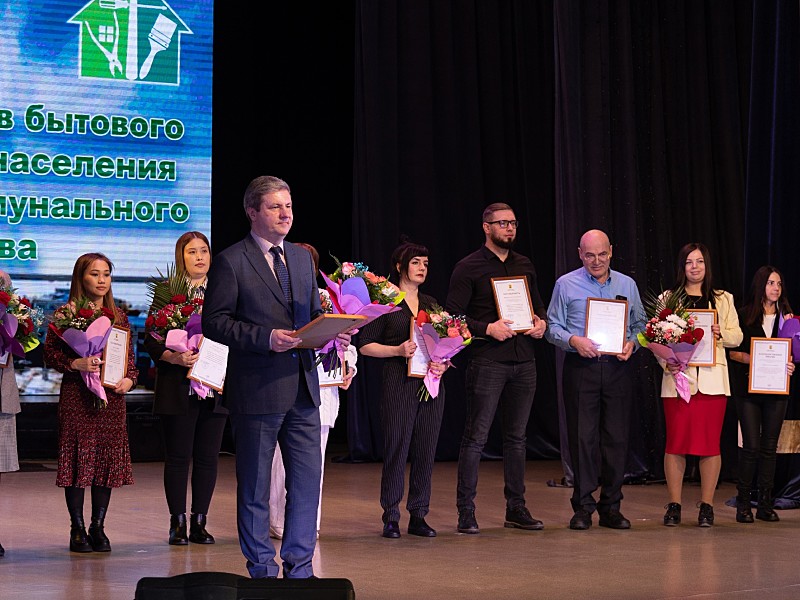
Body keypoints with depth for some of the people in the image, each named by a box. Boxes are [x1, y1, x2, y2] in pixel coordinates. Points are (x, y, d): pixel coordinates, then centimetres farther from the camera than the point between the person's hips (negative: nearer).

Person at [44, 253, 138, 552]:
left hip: (112, 396, 4)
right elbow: (50, 353, -4)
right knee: (78, 458, -2)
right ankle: (77, 529, 6)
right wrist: (76, 364, -19)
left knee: (108, 458, 3)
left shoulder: (119, 316, 12)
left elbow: (130, 356, 15)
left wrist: (129, 379, -4)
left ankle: (98, 528, 12)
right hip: (76, 396, -4)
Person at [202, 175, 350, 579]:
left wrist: (334, 333, -1)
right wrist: (266, 338, -21)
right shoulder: (231, 261, -6)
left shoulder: (302, 258, 15)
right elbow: (214, 321, -11)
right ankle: (262, 570, 15)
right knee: (255, 486, 4)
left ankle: (299, 568, 19)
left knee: (308, 479, 7)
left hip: (302, 389, 6)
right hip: (256, 390, -6)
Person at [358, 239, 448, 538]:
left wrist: (444, 363, -2)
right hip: (399, 382, -5)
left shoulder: (432, 304, 16)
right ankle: (391, 517, 4)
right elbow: (365, 345, -2)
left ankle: (418, 516, 10)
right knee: (396, 448, -4)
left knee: (426, 450, 3)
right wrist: (398, 350, -14)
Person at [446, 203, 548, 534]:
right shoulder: (468, 268, -2)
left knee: (517, 436, 10)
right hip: (487, 361, -5)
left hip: (523, 361, 6)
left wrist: (541, 322, 3)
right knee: (475, 437, -6)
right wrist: (488, 329, -17)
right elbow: (453, 316, -6)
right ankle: (466, 511, -1)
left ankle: (516, 507, 17)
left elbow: (539, 306, 24)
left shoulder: (524, 265, 16)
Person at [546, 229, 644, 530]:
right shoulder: (566, 285, 5)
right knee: (582, 436, -4)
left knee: (616, 437, 2)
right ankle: (583, 508, 1)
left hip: (617, 368, 3)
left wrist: (631, 343, -4)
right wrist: (573, 340, -15)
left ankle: (611, 507, 9)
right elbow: (553, 327, 3)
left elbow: (639, 324, 16)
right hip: (581, 368, -2)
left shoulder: (627, 285, 14)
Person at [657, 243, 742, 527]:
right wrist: (666, 363, -13)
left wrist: (721, 334, -10)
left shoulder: (723, 299, 14)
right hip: (678, 377, -1)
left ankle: (706, 506, 7)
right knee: (675, 442, -2)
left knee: (710, 443, 0)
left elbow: (737, 336, 11)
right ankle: (674, 505, 6)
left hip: (712, 379, 1)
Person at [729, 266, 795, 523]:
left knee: (769, 446, 4)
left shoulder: (786, 316, 11)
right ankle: (743, 503, 0)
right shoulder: (745, 315, 2)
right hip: (748, 388, -3)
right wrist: (754, 359, -16)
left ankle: (765, 504, 9)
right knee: (751, 446, -7)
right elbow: (733, 351, -1)